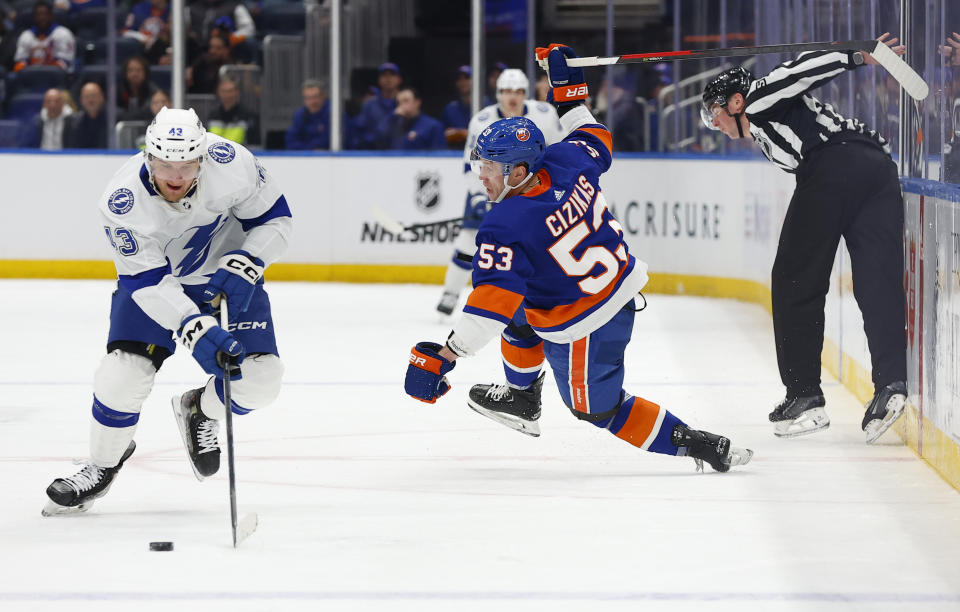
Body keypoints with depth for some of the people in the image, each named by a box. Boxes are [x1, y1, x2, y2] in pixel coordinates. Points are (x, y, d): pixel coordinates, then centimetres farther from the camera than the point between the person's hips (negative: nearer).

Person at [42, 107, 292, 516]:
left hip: (227, 277, 1)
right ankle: (103, 465, 12)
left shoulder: (232, 164, -29)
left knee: (259, 381, -13)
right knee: (123, 374, -18)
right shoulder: (121, 201, -31)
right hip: (153, 277, -1)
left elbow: (275, 218, -12)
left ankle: (200, 410, 22)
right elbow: (149, 282, -28)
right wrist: (196, 331, -41)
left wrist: (244, 267, -28)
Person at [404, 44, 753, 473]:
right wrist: (569, 90, 24)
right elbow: (595, 140, 14)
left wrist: (444, 355, -35)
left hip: (585, 330, -8)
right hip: (622, 285, 9)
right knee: (523, 312, 27)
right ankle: (524, 401, 39)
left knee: (596, 407, 13)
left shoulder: (505, 229, -29)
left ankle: (700, 445, 10)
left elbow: (493, 302, -34)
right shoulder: (563, 163, -10)